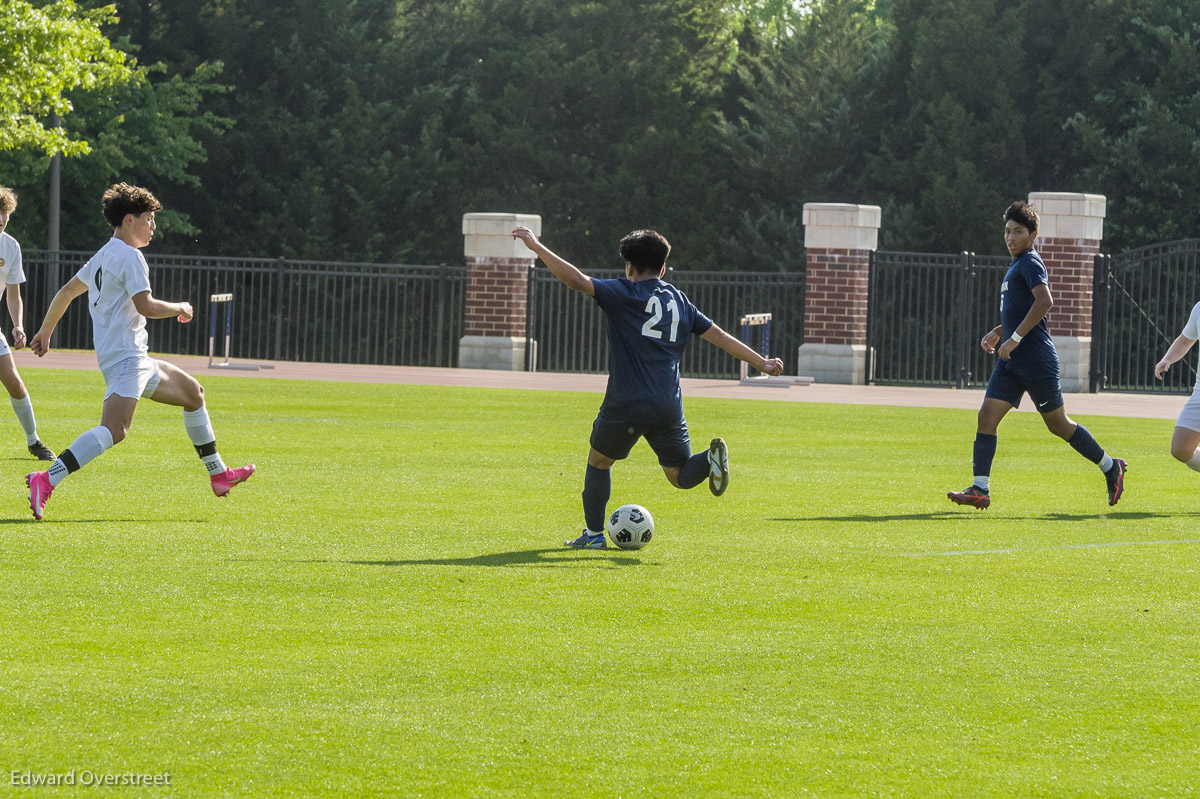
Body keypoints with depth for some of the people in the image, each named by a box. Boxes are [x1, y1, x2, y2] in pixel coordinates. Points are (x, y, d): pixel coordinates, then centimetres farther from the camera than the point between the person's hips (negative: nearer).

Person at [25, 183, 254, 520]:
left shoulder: (103, 256, 18)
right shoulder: (129, 256, -11)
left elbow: (66, 292, 23)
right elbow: (146, 305, -20)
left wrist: (45, 331, 32)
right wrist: (180, 309, -3)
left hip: (136, 360, 11)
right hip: (125, 358, -11)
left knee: (192, 392, 23)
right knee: (114, 429, -28)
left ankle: (218, 475, 30)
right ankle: (46, 481, -38)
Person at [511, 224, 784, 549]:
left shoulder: (624, 294, -1)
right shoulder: (679, 301, 14)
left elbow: (577, 280, -12)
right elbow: (719, 336, 16)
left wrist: (536, 246, -9)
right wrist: (761, 362, 23)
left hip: (625, 406, -4)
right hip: (669, 407, 4)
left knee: (598, 461, 20)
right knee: (680, 476, 11)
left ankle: (594, 534, 21)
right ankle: (711, 458, -19)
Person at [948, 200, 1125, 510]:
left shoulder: (1030, 263, -11)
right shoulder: (1016, 266, 18)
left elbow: (1045, 302, -27)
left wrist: (1015, 337, -27)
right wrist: (997, 332, 18)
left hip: (1037, 361, -9)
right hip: (1012, 361, 9)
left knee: (1058, 424, 3)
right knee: (986, 417, -4)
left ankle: (1110, 467, 20)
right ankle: (979, 490, -8)